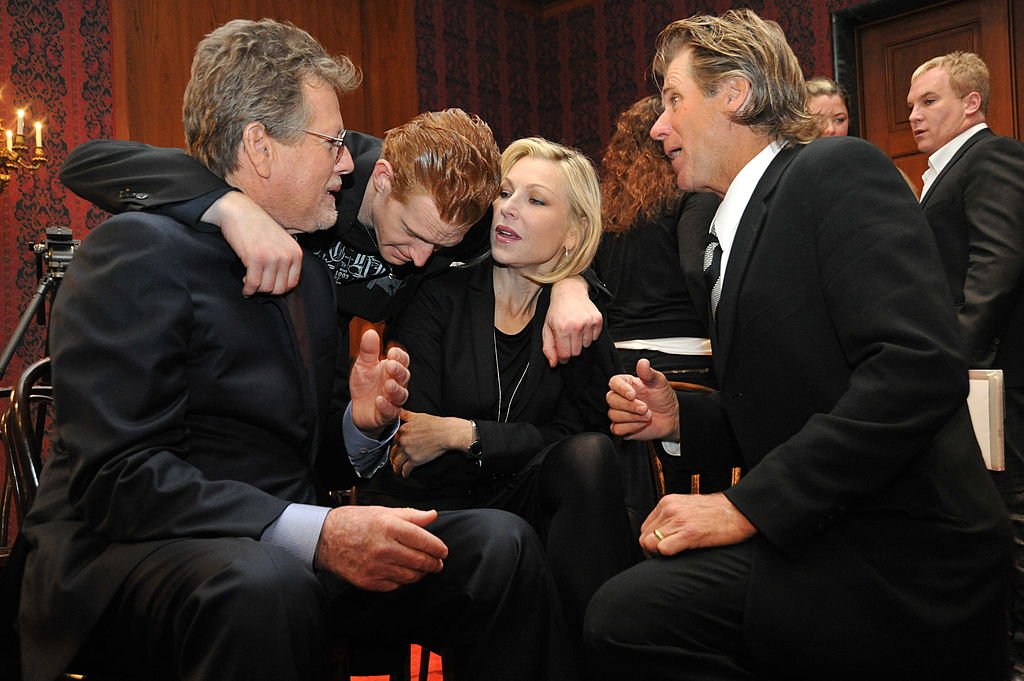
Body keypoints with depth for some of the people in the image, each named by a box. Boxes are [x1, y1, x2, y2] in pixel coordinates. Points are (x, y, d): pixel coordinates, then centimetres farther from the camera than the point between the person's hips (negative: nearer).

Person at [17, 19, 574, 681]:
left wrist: (364, 421, -4)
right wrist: (318, 532, -29)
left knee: (501, 543, -11)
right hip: (136, 551, -7)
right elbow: (119, 475, -20)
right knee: (265, 585, -40)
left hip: (286, 553, 7)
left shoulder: (312, 270, 15)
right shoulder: (143, 248, -11)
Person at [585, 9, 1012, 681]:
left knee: (625, 615, -23)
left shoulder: (840, 170, -9)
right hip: (814, 541, 8)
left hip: (899, 562, -8)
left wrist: (747, 505, -23)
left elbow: (919, 365, -23)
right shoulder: (736, 230, 18)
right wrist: (679, 415, 3)